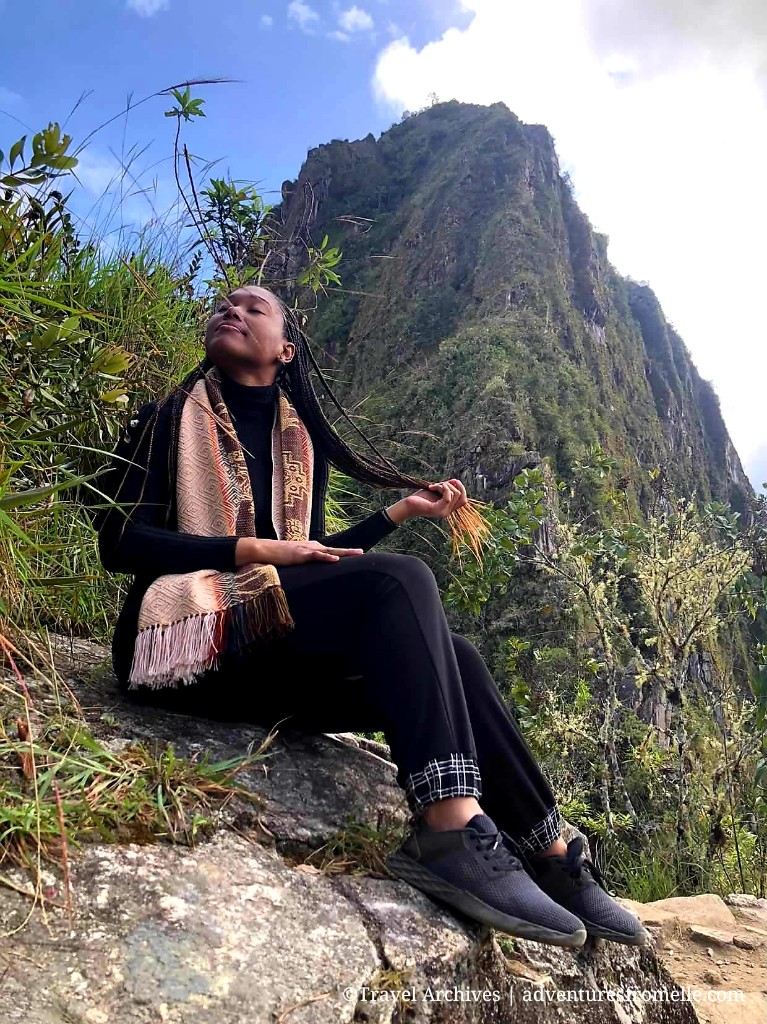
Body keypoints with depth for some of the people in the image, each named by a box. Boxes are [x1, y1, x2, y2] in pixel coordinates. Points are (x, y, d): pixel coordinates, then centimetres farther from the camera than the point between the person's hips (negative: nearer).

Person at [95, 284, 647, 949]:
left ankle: (554, 862, -10)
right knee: (401, 580, -28)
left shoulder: (303, 444, 20)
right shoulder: (169, 421, 8)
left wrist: (403, 512, 17)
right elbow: (120, 540, -5)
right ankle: (450, 834, -36)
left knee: (451, 657, -18)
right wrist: (255, 551, -16)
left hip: (285, 661, 5)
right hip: (194, 633, -5)